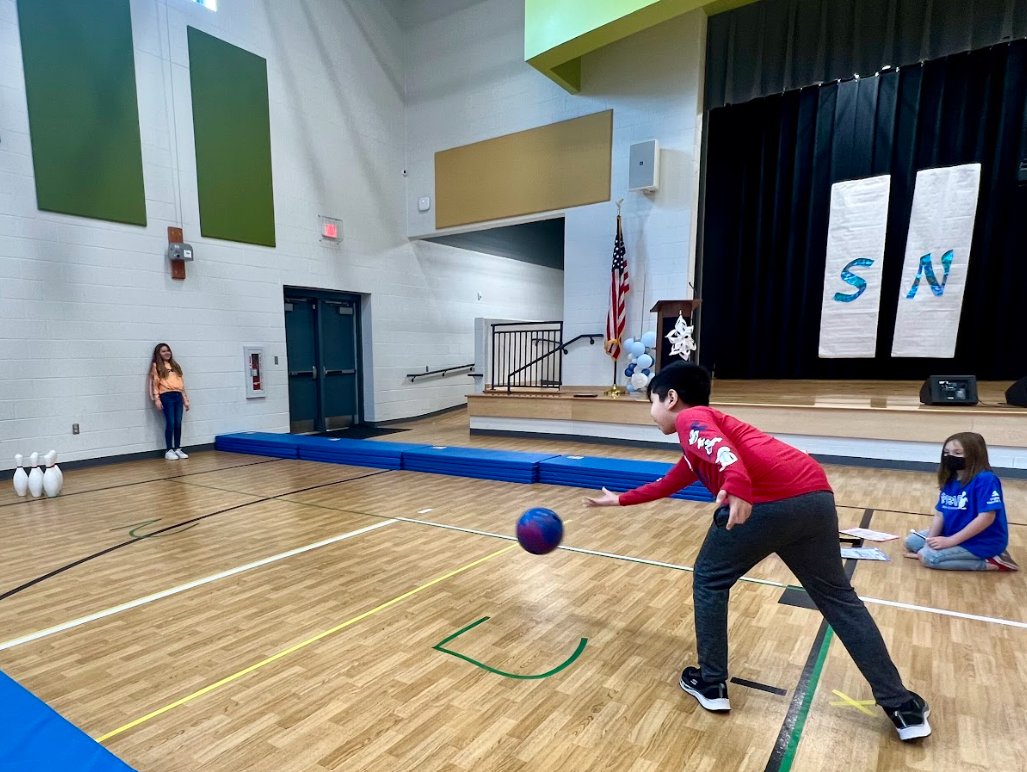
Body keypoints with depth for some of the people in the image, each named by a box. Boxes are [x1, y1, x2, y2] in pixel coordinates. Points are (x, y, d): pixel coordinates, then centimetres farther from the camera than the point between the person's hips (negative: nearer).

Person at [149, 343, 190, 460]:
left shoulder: (175, 366, 20)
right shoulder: (156, 366, 5)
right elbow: (155, 383, -1)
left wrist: (185, 399, 15)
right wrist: (157, 399, -10)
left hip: (178, 396, 5)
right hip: (166, 396, -4)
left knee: (178, 423, 3)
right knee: (170, 423, -7)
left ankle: (178, 449, 11)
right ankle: (169, 451, 1)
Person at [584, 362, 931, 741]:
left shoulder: (690, 419, 9)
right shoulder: (701, 436, 34)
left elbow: (723, 449, -17)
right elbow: (666, 484, 46)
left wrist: (736, 486, -36)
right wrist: (620, 500, 55)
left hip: (769, 502, -9)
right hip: (815, 496, 9)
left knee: (709, 580, 13)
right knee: (838, 596, 23)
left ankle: (711, 684, 22)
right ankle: (903, 706, 31)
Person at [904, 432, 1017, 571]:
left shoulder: (985, 480, -21)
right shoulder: (949, 481, 5)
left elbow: (987, 517, -27)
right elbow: (940, 514, 3)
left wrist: (950, 541, -24)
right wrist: (930, 540, -13)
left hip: (982, 542, -9)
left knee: (928, 557, -21)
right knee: (911, 541, 8)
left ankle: (991, 564, -9)